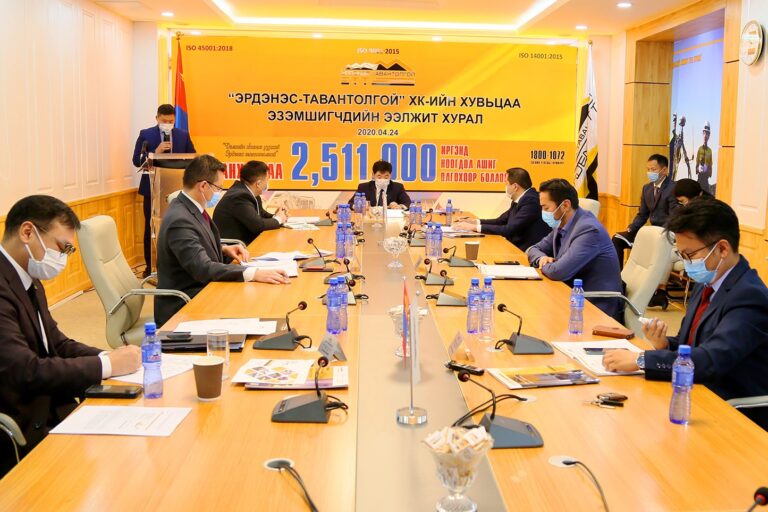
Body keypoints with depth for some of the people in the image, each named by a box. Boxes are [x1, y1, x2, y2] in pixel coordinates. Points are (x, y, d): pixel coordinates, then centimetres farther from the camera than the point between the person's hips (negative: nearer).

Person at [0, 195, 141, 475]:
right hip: (24, 434, -9)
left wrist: (109, 357, -5)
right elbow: (25, 372, -27)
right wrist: (107, 365, -18)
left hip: (51, 412, 9)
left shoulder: (29, 282, 10)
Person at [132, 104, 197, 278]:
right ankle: (150, 266, 12)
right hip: (152, 188, -1)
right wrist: (156, 152, -18)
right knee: (151, 228, 4)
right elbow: (137, 161, -4)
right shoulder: (145, 135, 1)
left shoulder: (183, 135, 7)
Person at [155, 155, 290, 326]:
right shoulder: (179, 220, -23)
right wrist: (253, 274, -36)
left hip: (201, 290, 9)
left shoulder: (189, 207, 5)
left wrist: (224, 250, 4)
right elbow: (203, 268, -30)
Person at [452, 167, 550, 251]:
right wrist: (474, 222, 5)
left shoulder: (531, 201, -19)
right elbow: (501, 221, 17)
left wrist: (475, 227, -18)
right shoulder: (519, 200, 10)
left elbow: (509, 230, -23)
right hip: (516, 247, 8)